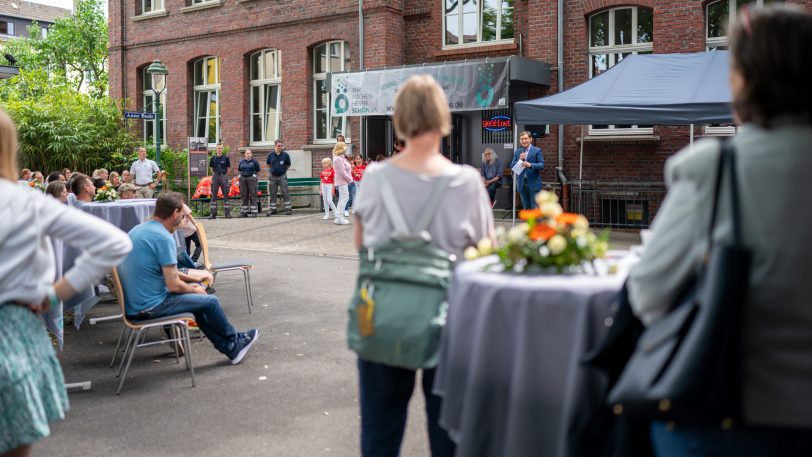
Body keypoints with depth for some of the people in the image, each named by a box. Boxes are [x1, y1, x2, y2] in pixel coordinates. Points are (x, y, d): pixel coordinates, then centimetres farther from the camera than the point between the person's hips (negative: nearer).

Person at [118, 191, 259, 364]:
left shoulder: (138, 229, 8)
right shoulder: (163, 238, -22)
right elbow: (174, 285, -20)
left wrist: (192, 279, 18)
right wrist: (195, 290, 0)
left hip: (132, 303, 10)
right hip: (149, 307, -9)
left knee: (198, 299, 21)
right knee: (210, 302, 4)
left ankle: (230, 348, 25)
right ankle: (234, 341, 28)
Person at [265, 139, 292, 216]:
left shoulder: (285, 155, -4)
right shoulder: (271, 155, 1)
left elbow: (288, 165, 9)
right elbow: (268, 164, 18)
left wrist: (283, 170, 3)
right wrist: (270, 171, 10)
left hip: (282, 176, -2)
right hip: (273, 176, 2)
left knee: (285, 192, -5)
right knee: (272, 193, 6)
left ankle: (288, 208, -2)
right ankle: (273, 209, 14)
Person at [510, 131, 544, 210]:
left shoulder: (537, 150, 0)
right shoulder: (517, 152, 12)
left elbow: (542, 165, -8)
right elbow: (512, 166, 7)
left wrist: (530, 165, -25)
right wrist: (519, 160, -10)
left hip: (534, 184, -4)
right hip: (522, 184, 4)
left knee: (535, 208, -5)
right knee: (526, 208, 10)